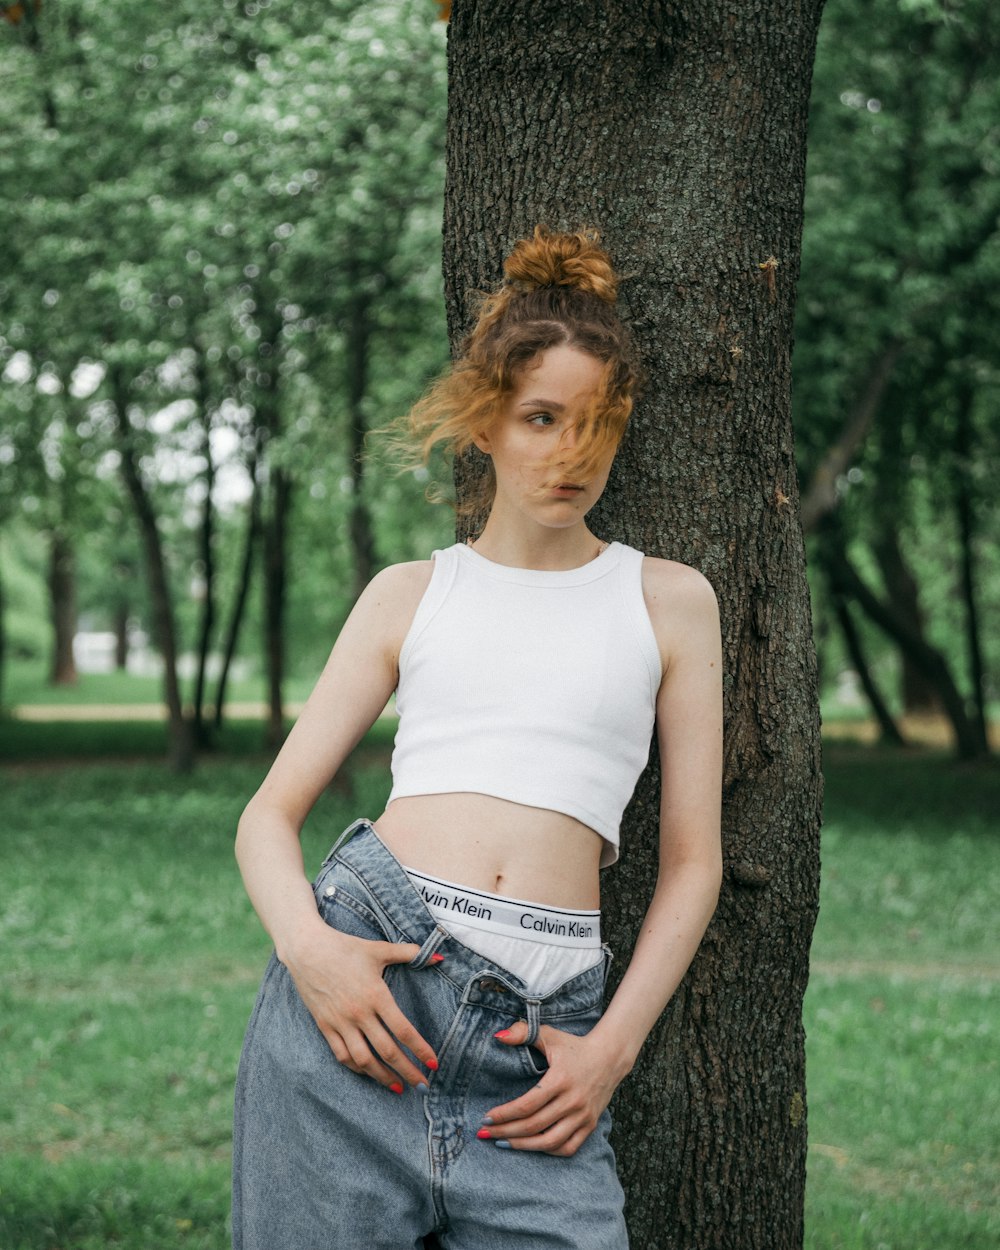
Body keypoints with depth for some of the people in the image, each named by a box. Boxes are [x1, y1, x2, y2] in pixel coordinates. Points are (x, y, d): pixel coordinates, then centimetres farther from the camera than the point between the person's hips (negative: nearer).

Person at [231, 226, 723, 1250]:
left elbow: (692, 860, 11)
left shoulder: (668, 601, 13)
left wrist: (614, 1046, -2)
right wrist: (306, 946, -10)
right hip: (361, 982, 0)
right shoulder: (409, 596, 14)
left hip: (537, 1031, 0)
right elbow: (271, 811, 11)